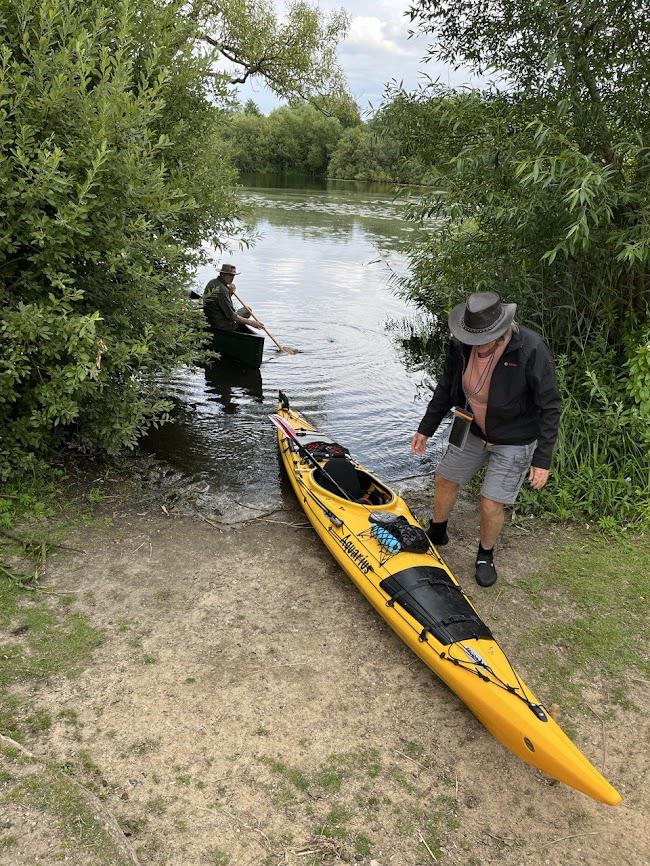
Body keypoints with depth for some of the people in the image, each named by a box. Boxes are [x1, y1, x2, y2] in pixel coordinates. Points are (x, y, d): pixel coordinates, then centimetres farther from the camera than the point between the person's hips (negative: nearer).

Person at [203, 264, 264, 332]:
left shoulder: (212, 282, 4)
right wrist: (251, 322, -24)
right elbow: (231, 316, -25)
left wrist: (230, 293, -1)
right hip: (224, 326, -9)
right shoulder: (222, 290, -24)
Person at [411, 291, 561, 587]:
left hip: (514, 441, -5)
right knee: (445, 480, 17)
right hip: (474, 430, 5)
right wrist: (426, 428, 9)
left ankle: (486, 555, 29)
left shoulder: (531, 349, -30)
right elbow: (446, 388, 3)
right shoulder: (461, 345, -15)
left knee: (491, 505, -4)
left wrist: (542, 459, -21)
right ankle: (437, 532, 47)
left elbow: (549, 407, -21)